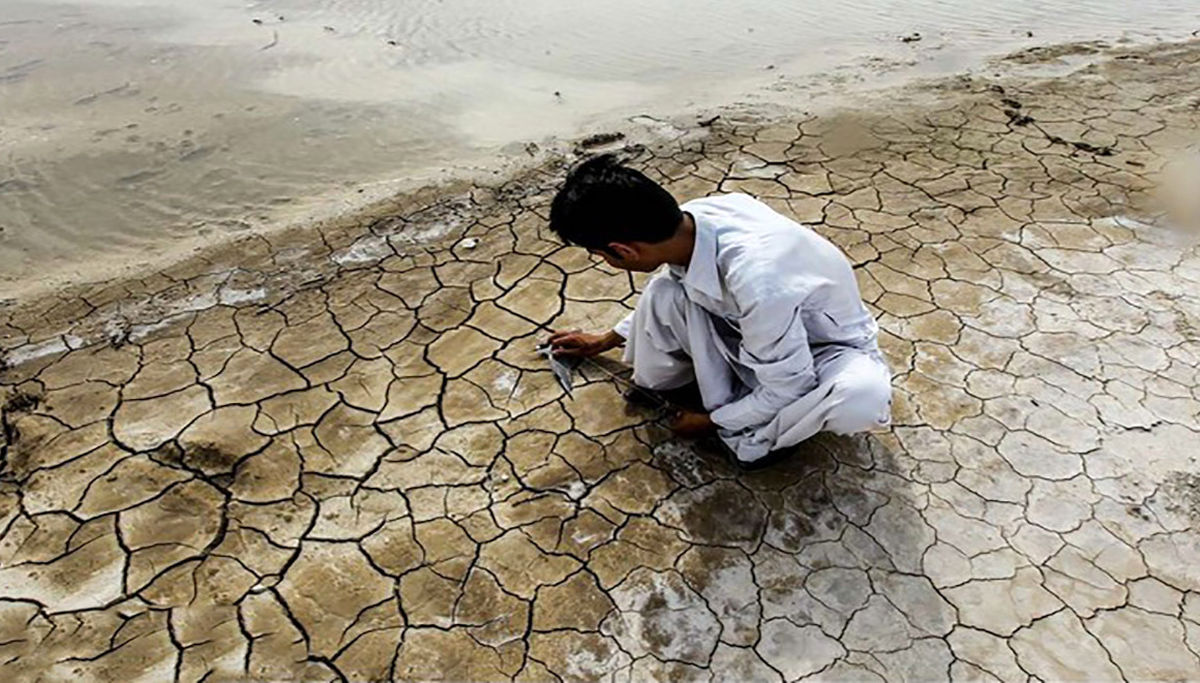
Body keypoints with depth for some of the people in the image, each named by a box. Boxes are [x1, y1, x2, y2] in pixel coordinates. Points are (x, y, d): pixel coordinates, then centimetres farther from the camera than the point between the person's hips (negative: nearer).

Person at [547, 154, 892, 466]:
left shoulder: (755, 280, -41)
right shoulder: (692, 220, -19)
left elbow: (787, 391, -26)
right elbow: (660, 298, 5)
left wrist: (713, 421, -11)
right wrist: (606, 340, 17)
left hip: (830, 347, -4)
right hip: (758, 334, 5)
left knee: (865, 395, -38)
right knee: (664, 295, -19)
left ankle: (754, 437, -10)